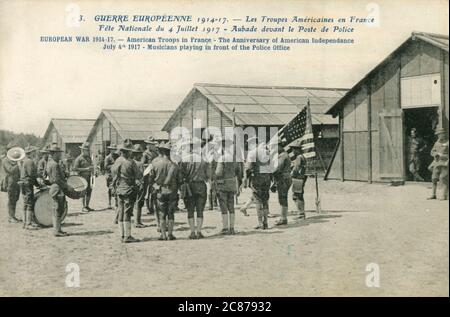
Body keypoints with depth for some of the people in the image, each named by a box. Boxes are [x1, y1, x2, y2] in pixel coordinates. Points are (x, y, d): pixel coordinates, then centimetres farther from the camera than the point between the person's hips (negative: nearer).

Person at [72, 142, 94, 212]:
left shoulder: (88, 158, 15)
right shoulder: (79, 158, -9)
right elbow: (75, 168, -16)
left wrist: (92, 169, 7)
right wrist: (86, 169, -19)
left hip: (88, 177, 7)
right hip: (82, 178, -7)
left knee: (89, 191, 8)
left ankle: (87, 206, 20)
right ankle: (83, 207, 0)